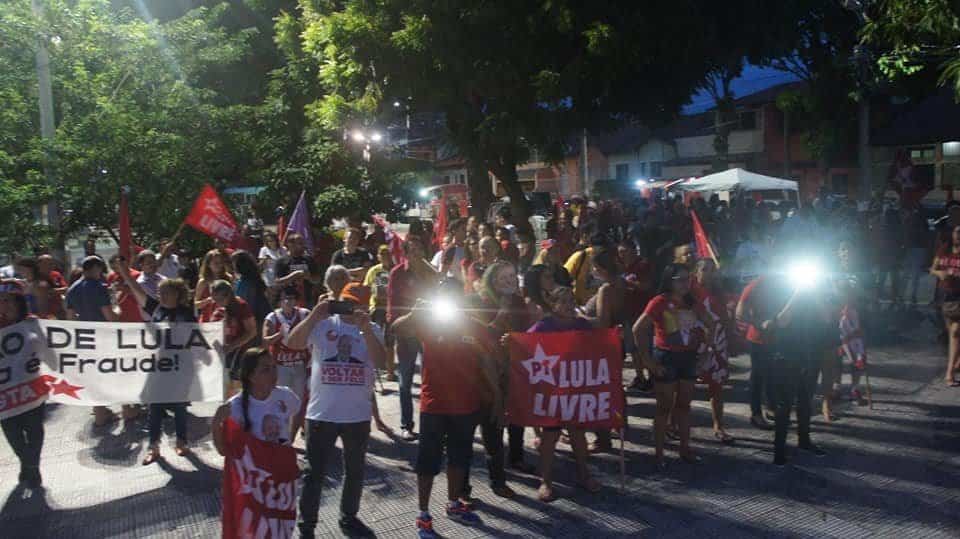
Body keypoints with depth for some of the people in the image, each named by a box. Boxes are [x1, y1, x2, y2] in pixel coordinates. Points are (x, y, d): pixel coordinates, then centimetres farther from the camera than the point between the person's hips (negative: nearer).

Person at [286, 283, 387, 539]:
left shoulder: (372, 330, 1)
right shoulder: (322, 324, -2)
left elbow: (379, 361, -15)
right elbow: (292, 342, -15)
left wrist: (365, 328, -24)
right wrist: (314, 315, -24)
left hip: (358, 414, 2)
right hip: (322, 413, -2)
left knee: (355, 470, 17)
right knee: (314, 472, 7)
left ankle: (349, 518, 36)